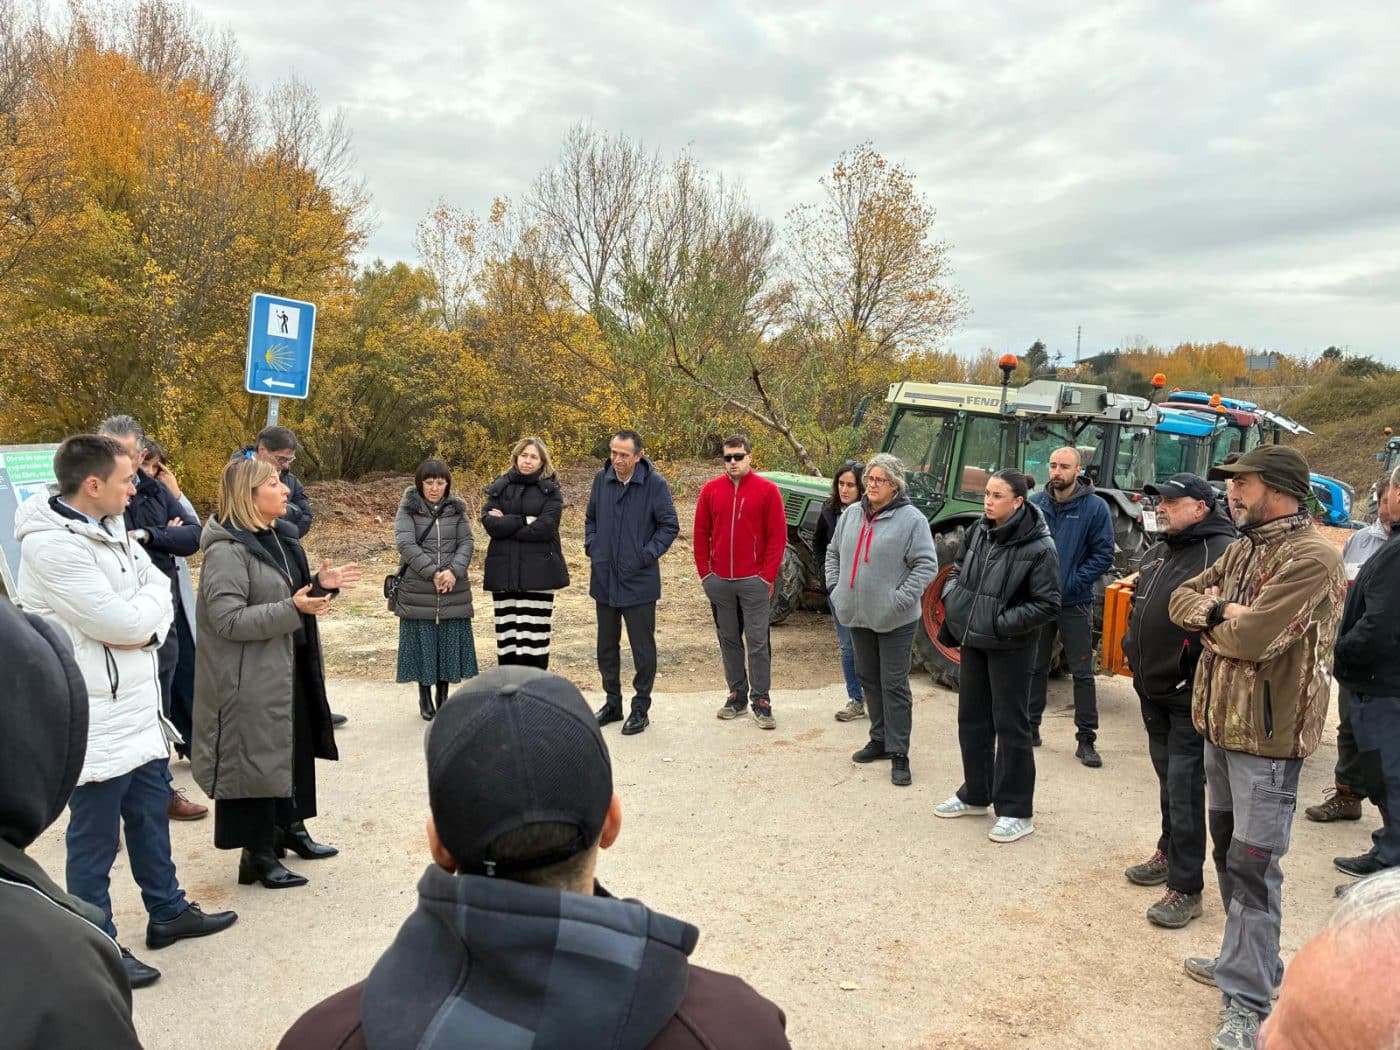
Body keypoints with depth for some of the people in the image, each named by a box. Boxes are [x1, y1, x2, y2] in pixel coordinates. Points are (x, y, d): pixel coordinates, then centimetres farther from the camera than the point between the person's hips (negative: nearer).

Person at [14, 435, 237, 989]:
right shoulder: (50, 546, -23)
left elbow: (159, 588, 5)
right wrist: (150, 600, -4)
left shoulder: (110, 529, 6)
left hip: (138, 706, 9)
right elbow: (122, 621, -25)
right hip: (94, 721, -9)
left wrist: (145, 627, -15)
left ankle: (168, 913, 39)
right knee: (94, 840, 7)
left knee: (150, 816, 22)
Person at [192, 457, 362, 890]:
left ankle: (291, 828, 36)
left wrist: (321, 585, 2)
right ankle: (257, 854, 15)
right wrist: (292, 609, -30)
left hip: (288, 669, 9)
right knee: (255, 758, 2)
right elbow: (228, 620, -25)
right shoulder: (226, 551, -19)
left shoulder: (279, 537, 9)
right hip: (250, 678, -9)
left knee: (295, 750, 18)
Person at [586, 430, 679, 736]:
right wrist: (592, 547, 3)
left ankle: (641, 708, 17)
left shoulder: (654, 484, -11)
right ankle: (612, 702, 30)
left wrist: (646, 555, -13)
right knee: (607, 647, 15)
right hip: (603, 579, 5)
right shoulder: (601, 479, 3)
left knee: (642, 648, 4)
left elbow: (670, 525, -7)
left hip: (639, 581, -5)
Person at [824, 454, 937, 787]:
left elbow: (926, 565, -14)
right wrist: (834, 587, 8)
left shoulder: (911, 519, -11)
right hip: (858, 615, 6)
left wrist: (901, 599, -19)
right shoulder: (851, 514, 7)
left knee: (894, 685, -1)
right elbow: (833, 553, 18)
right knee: (868, 679, 16)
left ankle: (898, 754, 5)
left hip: (894, 621, -6)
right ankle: (880, 739, 31)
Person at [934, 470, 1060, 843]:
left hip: (1011, 648, -7)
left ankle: (1016, 811, 14)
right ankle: (975, 794, 34)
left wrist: (1002, 623, -22)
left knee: (1011, 726, 2)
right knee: (972, 719, 17)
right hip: (973, 641, 7)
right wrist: (952, 597, -3)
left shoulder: (1038, 547, -18)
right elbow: (957, 570, 16)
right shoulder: (977, 532, 0)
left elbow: (1047, 605, -17)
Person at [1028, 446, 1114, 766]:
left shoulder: (1095, 508, -8)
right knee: (1035, 667, 13)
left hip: (1075, 604, -3)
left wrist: (1070, 584, -16)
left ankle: (1086, 739, 11)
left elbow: (1103, 555, -9)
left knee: (1082, 673, 3)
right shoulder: (1035, 503, 1)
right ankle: (1030, 728, 26)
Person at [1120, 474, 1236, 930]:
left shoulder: (1223, 552, -16)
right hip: (1153, 689, 9)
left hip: (1191, 693, -9)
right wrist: (1133, 651, 18)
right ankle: (1169, 854, 38)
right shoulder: (1158, 551, 13)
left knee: (1184, 788, -5)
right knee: (1168, 778, 22)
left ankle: (1185, 888, 4)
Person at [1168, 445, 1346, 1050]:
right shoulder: (1243, 548, 10)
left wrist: (1209, 620, -6)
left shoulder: (1311, 558, -19)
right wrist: (1220, 610, -12)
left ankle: (1246, 999, 5)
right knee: (1228, 850, 19)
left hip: (1267, 735, -9)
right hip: (1221, 724, 9)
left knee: (1253, 864, -4)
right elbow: (1183, 598, 9)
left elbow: (1250, 637, -27)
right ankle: (1247, 958, 35)